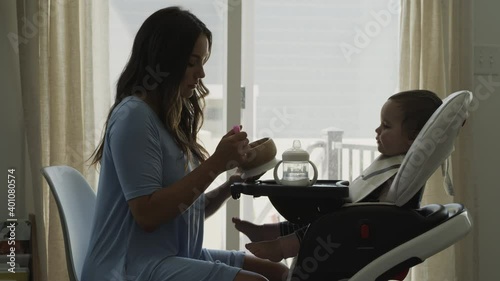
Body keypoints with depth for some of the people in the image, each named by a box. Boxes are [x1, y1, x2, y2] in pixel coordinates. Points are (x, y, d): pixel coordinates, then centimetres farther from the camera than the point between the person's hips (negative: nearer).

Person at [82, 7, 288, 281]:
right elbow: (147, 214, -21)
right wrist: (215, 164, -19)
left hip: (180, 256, 9)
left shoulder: (172, 120, 13)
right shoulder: (134, 117, -13)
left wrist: (232, 184, -2)